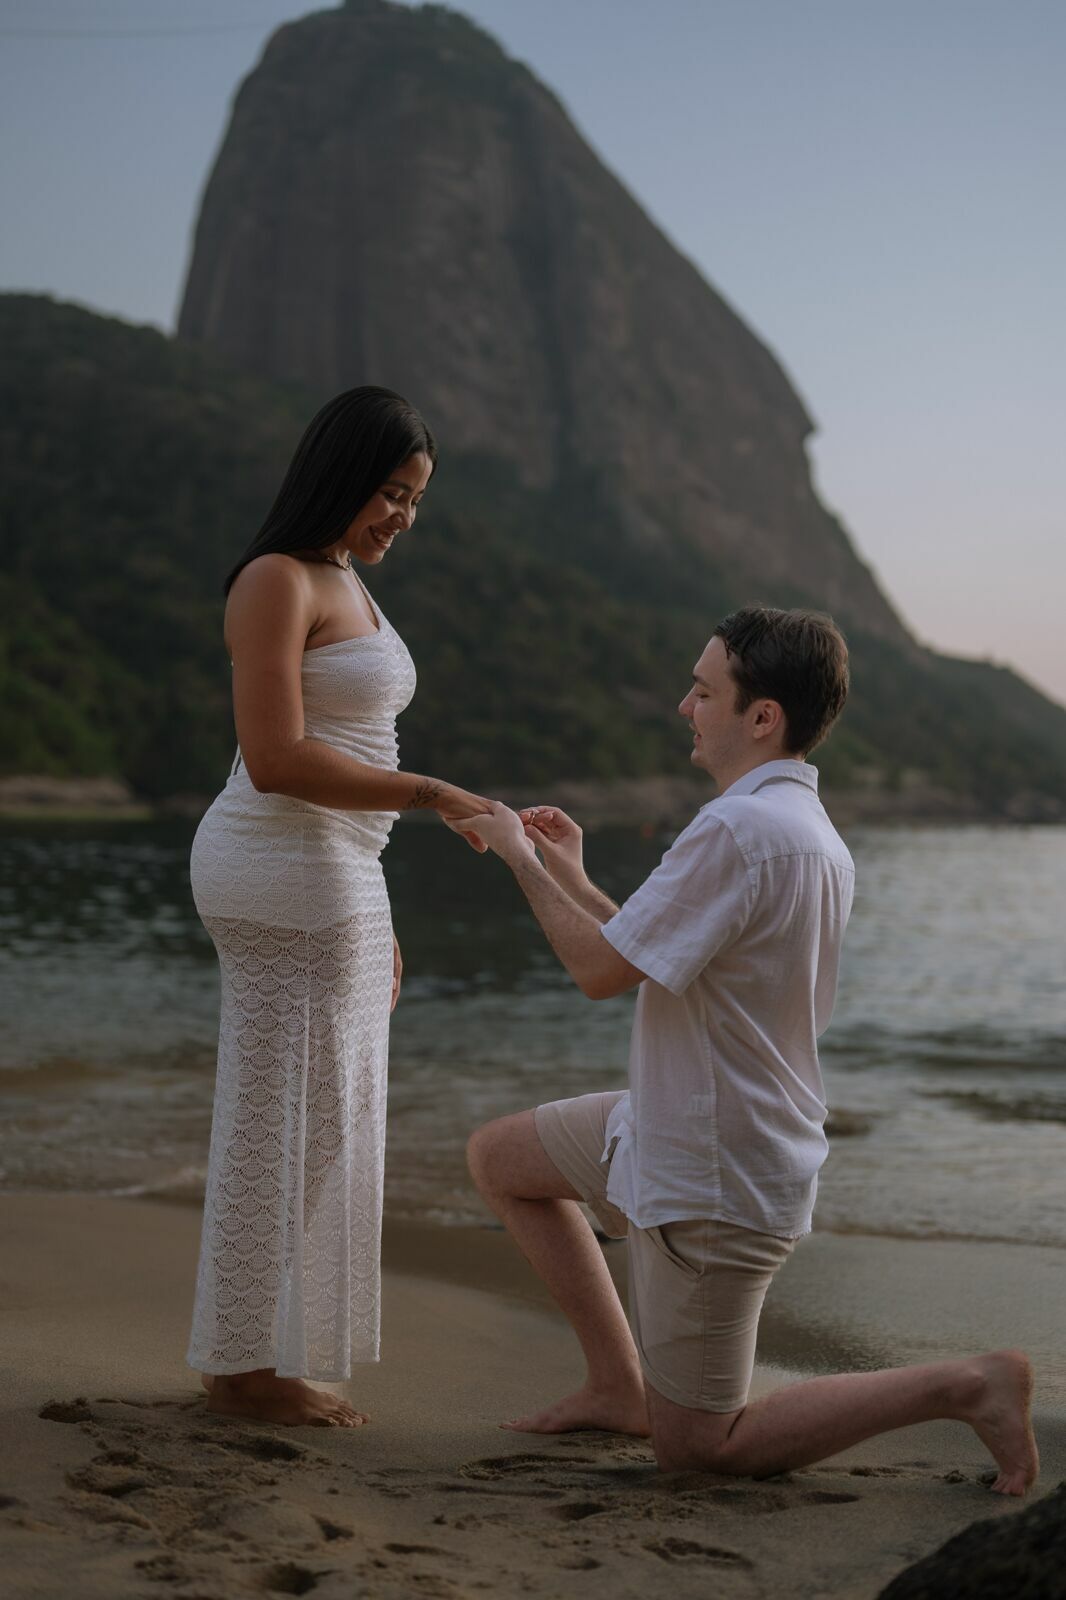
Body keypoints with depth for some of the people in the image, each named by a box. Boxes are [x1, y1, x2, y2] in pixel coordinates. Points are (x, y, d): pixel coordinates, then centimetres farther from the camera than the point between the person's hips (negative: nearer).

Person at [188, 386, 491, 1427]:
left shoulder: (344, 586, 18)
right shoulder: (276, 582, -12)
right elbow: (277, 759, -20)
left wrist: (373, 919, 19)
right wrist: (432, 795, -21)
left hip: (329, 872, 10)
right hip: (283, 873, -10)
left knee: (310, 1119, 12)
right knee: (281, 1117, -4)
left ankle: (255, 1355, 19)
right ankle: (245, 1365, 5)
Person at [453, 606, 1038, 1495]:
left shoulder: (739, 830, -27)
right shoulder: (816, 835, 5)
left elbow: (601, 971, -21)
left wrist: (519, 858, -7)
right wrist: (574, 882, 13)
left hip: (714, 1185, -10)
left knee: (696, 1448, 2)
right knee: (500, 1158, 22)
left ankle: (964, 1389, -1)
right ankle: (620, 1387, 23)